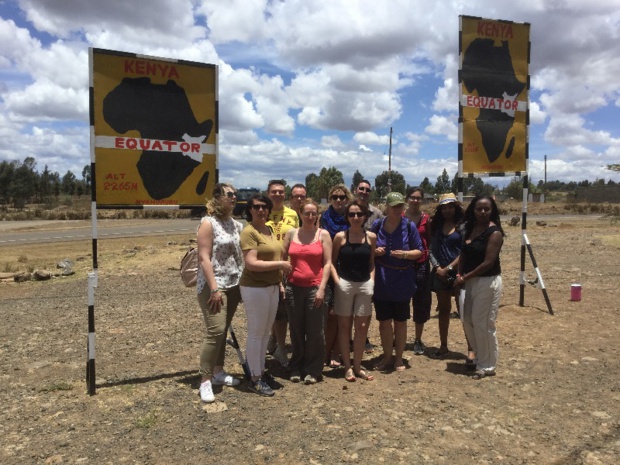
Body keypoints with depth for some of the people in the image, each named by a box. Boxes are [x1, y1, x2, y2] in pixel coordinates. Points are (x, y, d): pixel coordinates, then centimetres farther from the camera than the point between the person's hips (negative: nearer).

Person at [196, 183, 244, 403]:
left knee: (224, 330, 13)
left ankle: (218, 371, 27)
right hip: (214, 286, -7)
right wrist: (214, 288, -19)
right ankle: (205, 381, -2)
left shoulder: (235, 224, 11)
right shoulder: (208, 223, -9)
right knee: (215, 331, -11)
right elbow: (204, 258, -14)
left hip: (233, 285, 7)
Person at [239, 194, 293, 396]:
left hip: (272, 287, 8)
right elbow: (252, 264, -23)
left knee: (265, 332, 15)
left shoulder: (269, 229, 11)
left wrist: (279, 282, 16)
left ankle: (260, 370, 29)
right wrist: (280, 264, -18)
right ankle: (255, 379, 14)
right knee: (256, 333, 2)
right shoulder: (249, 231, -14)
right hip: (255, 288, -8)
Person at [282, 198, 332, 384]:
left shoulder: (323, 234, 1)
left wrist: (322, 288, -10)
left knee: (315, 331, 3)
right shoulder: (291, 233, 7)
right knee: (296, 329, 10)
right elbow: (283, 259, 9)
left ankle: (312, 370, 17)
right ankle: (296, 368, 25)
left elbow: (327, 263, -2)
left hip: (315, 288, -2)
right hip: (294, 287, 2)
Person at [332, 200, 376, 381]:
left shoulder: (371, 237, 4)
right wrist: (337, 280, -9)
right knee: (344, 325, 5)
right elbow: (332, 261, 1)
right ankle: (347, 366, 17)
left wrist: (372, 281, -2)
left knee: (362, 326, 7)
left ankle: (357, 365, 21)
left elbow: (372, 263, 10)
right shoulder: (340, 236, -3)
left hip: (365, 285, 2)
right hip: (345, 284, -2)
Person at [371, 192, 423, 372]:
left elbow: (419, 251, 0)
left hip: (402, 281, -1)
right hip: (381, 281, 1)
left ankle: (399, 358, 25)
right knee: (384, 321, 8)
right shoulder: (377, 225, 0)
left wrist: (405, 254, -18)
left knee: (400, 321, 10)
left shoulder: (409, 226, -4)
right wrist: (375, 251, -12)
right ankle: (387, 357, 25)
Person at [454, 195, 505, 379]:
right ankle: (479, 357, 33)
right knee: (468, 321, 14)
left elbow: (488, 262, -19)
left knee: (483, 324, -1)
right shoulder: (470, 228, 8)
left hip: (487, 282, -8)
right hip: (470, 281, 8)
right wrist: (460, 275, -3)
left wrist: (465, 277, -14)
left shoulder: (494, 232, -14)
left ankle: (487, 366, 15)